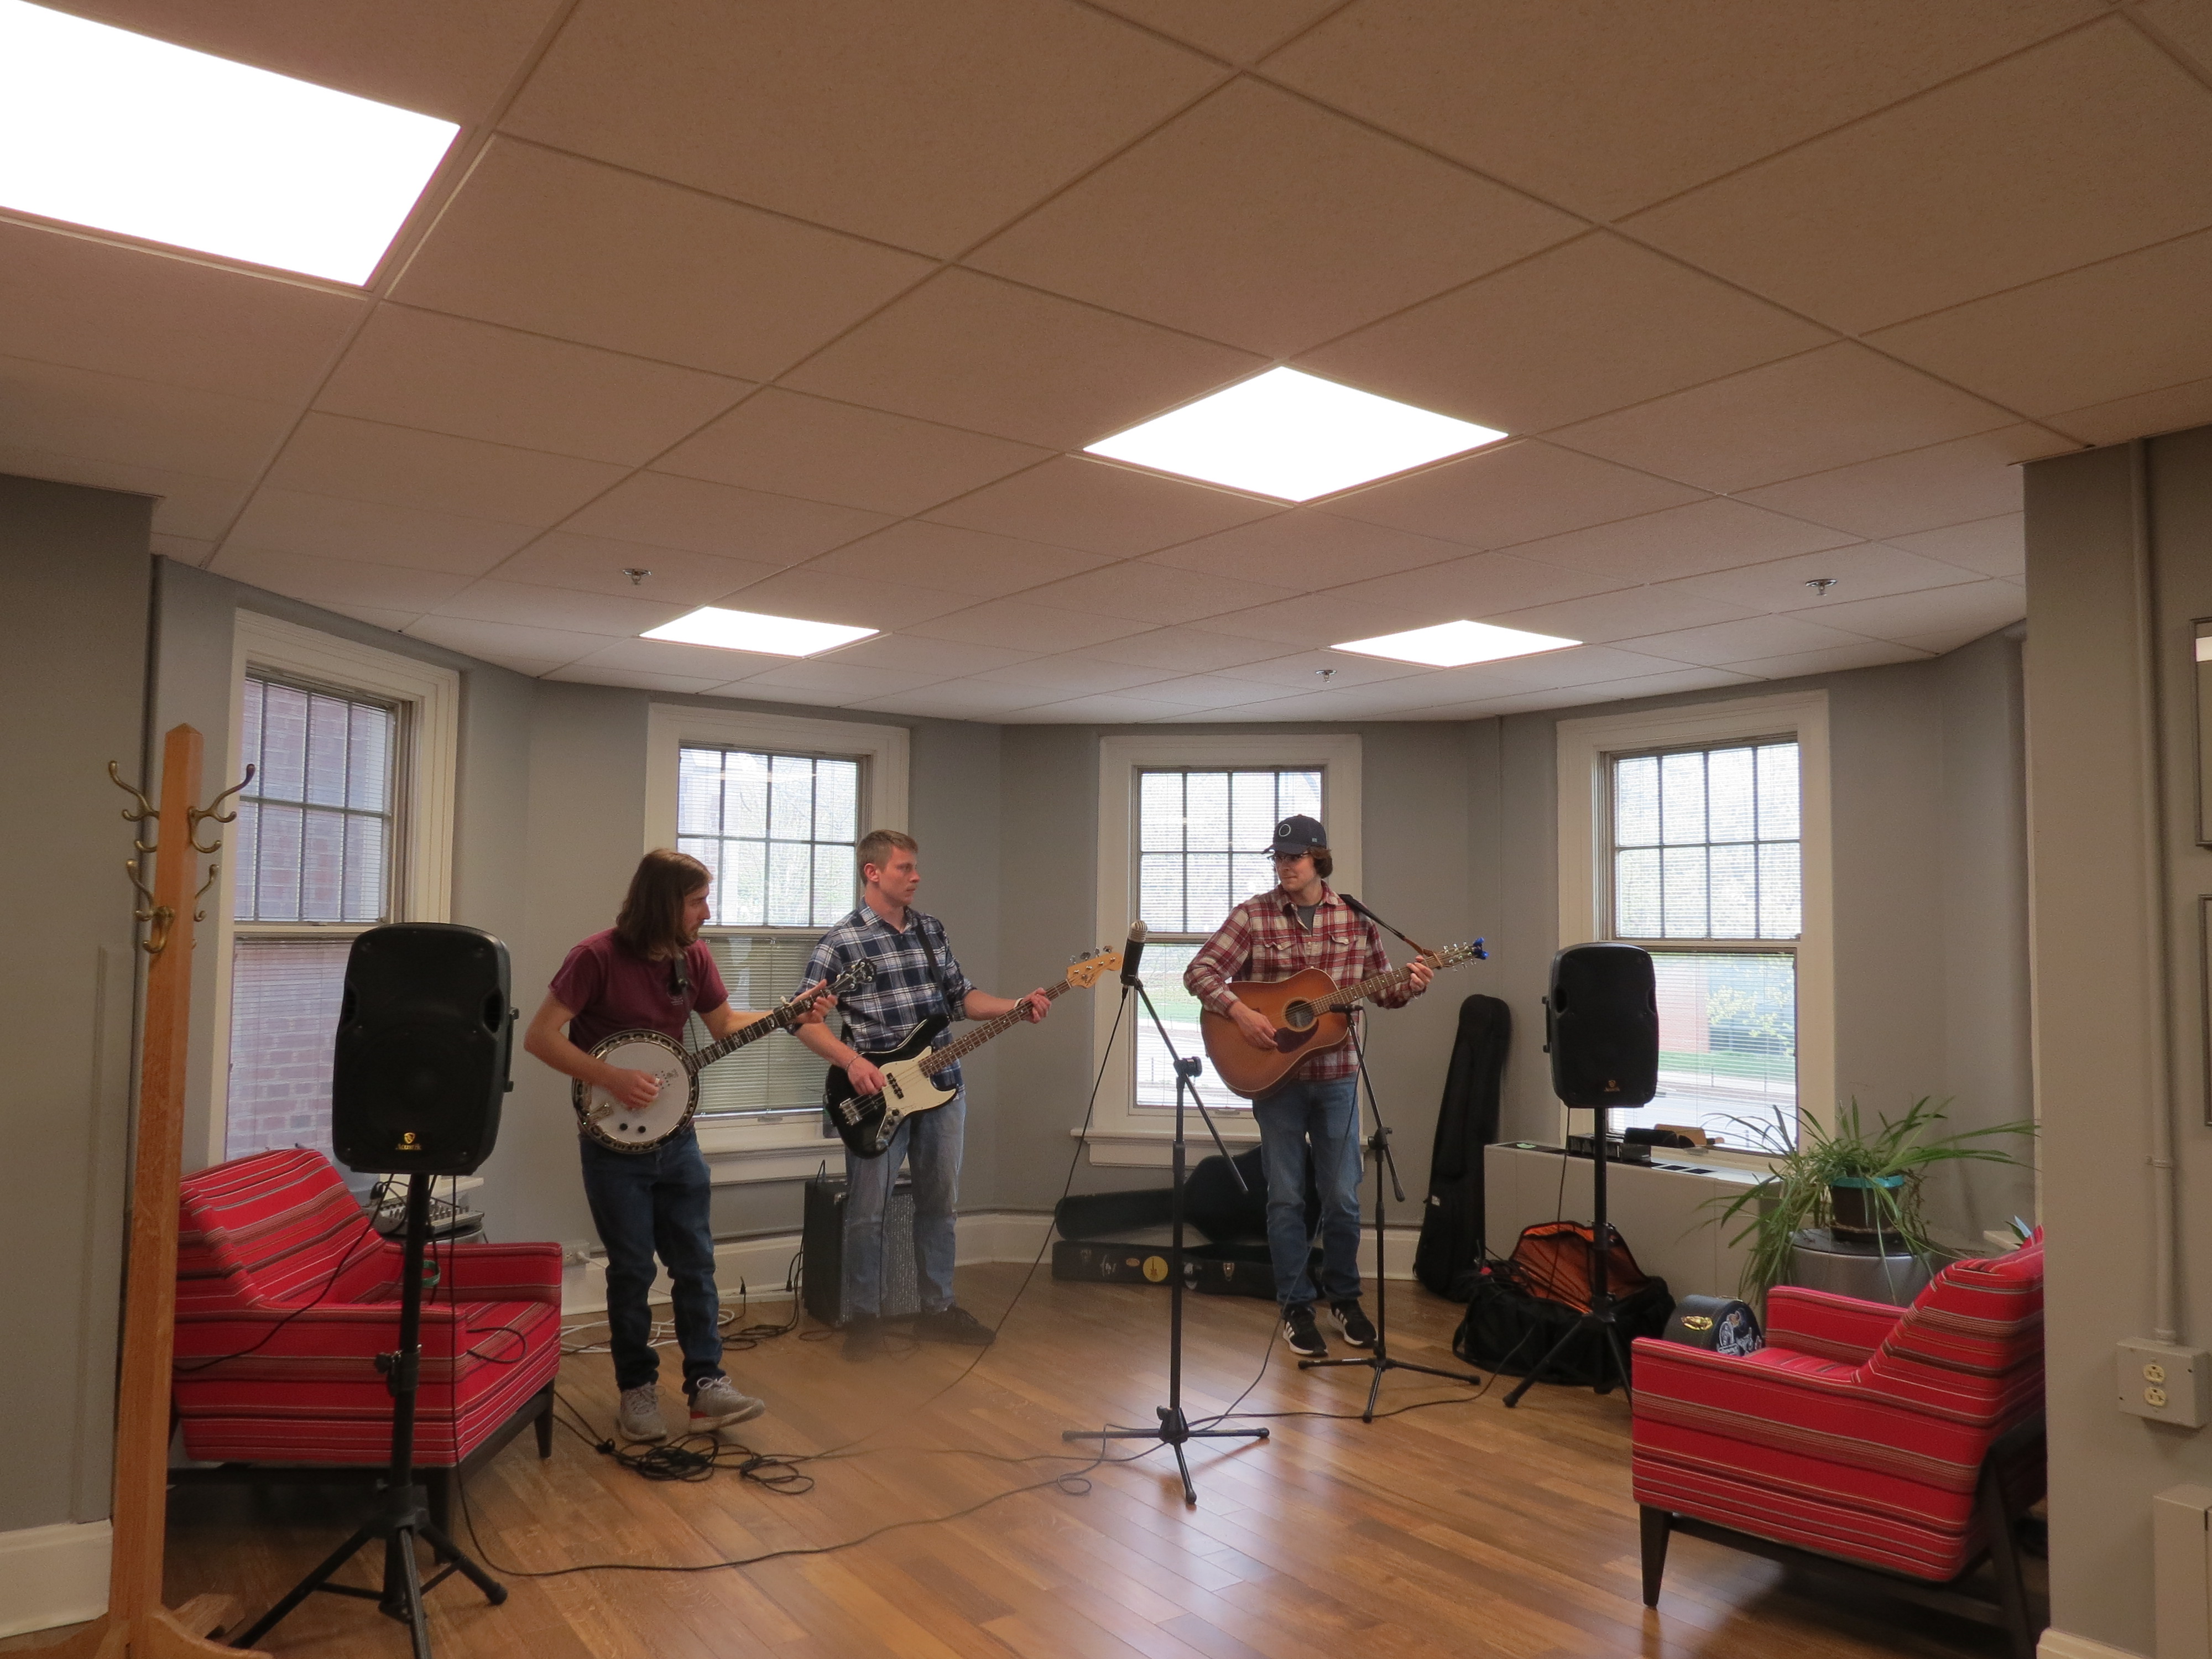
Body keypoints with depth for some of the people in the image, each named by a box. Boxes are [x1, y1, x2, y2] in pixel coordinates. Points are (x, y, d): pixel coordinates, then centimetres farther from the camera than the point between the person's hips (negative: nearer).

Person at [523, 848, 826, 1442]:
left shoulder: (693, 956, 1)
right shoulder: (598, 958, -16)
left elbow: (724, 1023, 13)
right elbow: (540, 1037, -17)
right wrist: (613, 1079, -24)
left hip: (674, 1138, 5)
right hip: (613, 1143, -5)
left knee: (695, 1264, 5)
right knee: (632, 1270, 4)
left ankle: (706, 1383, 11)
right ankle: (638, 1388, 19)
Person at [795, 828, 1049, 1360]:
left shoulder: (931, 930, 9)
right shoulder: (840, 942, -10)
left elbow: (959, 996, 14)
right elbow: (805, 1019, -9)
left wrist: (1016, 1007, 0)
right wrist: (852, 1062, -21)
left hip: (942, 1086, 6)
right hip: (878, 1093, -5)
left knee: (939, 1202, 14)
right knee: (868, 1211, 3)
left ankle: (937, 1309, 28)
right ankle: (864, 1318, 20)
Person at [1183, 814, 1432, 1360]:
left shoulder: (1354, 917, 2)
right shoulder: (1253, 915, -5)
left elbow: (1382, 988, 10)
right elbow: (1200, 971, -10)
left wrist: (1410, 985, -10)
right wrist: (1240, 1012, -24)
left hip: (1336, 1075, 2)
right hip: (1275, 1073, -2)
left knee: (1343, 1196, 8)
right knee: (1286, 1197, 6)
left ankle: (1344, 1295, 28)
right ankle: (1296, 1307, 19)